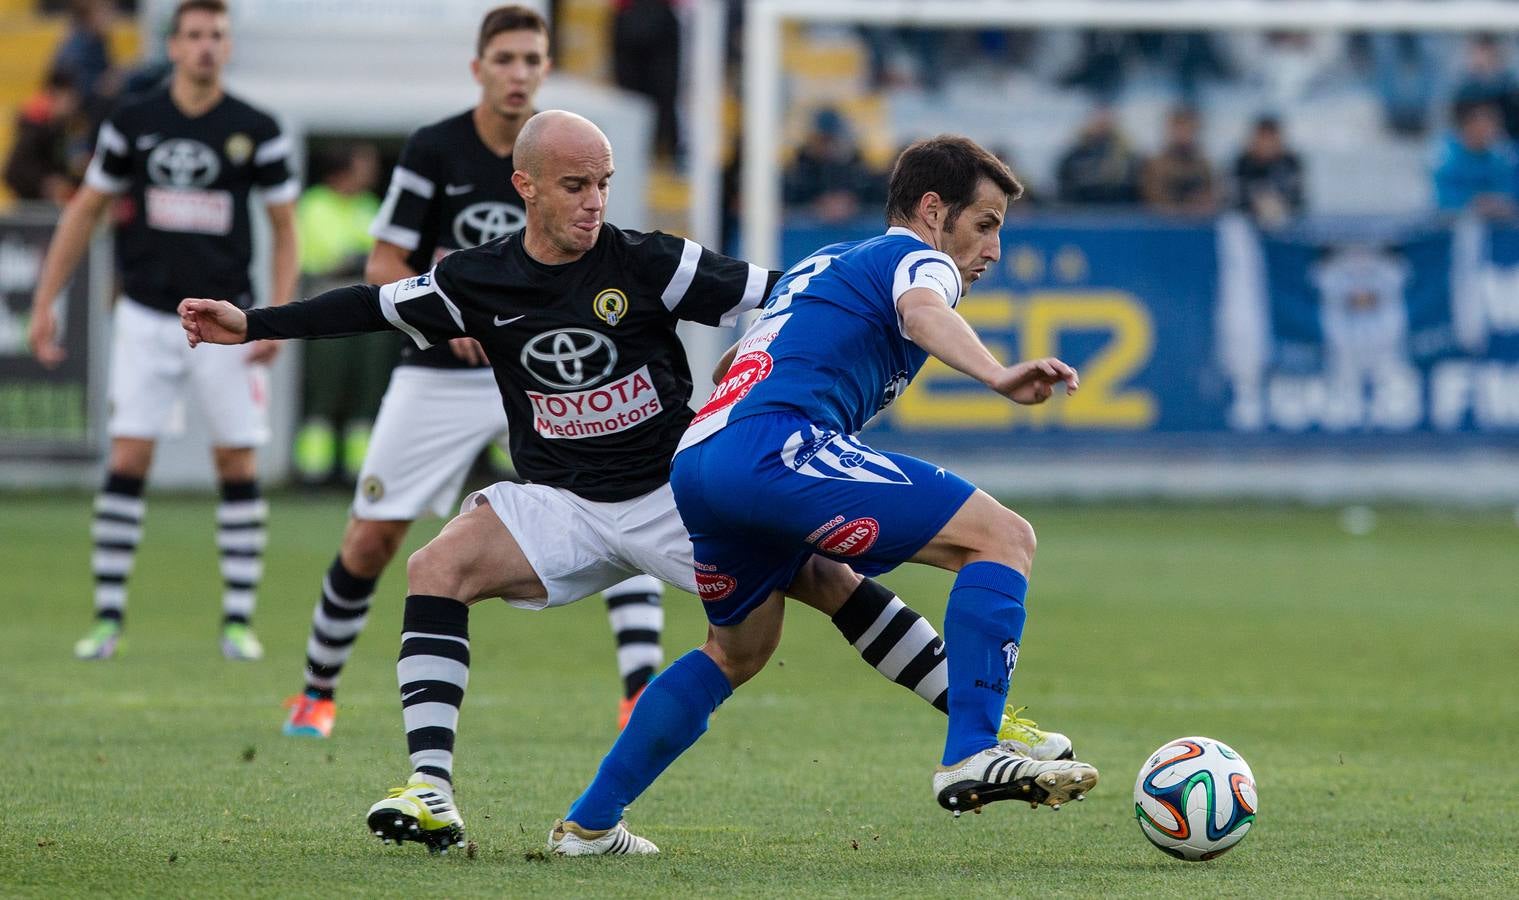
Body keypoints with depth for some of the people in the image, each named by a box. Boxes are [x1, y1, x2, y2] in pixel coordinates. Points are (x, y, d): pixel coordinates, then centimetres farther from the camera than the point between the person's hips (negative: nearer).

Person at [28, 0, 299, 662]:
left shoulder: (256, 131, -1)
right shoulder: (133, 123, 1)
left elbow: (285, 229, 5)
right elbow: (85, 211, 9)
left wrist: (278, 317, -5)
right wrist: (45, 303, 5)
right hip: (146, 317, 0)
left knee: (238, 465, -1)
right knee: (127, 460, -5)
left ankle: (239, 619, 7)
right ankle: (107, 616, 0)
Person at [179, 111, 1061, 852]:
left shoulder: (648, 264, -10)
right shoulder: (478, 281, -3)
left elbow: (772, 293, -7)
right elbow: (377, 307, 10)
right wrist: (249, 324, 10)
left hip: (681, 488, -2)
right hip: (561, 507, 2)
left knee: (822, 575, -15)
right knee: (438, 566, -23)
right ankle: (431, 792, -27)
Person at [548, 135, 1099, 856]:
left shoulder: (824, 263, 34)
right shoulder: (919, 259, 8)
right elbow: (922, 313, -18)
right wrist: (999, 378, -35)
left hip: (693, 466, 9)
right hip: (774, 449, -9)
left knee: (741, 650, 31)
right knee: (1003, 538, -8)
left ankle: (589, 823, 31)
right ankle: (971, 756, -22)